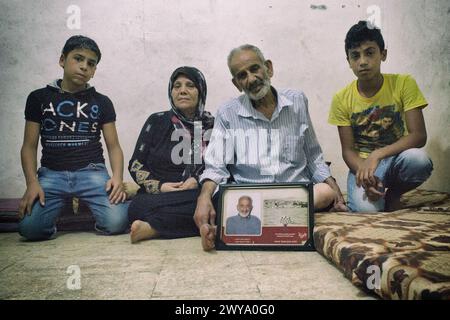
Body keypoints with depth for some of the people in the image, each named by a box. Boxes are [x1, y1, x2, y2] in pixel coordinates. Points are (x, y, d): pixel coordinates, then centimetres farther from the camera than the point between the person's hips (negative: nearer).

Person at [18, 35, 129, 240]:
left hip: (92, 172, 0)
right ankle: (65, 203, 7)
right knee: (30, 228, -24)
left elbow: (113, 146, 6)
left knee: (116, 223, -24)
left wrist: (117, 177, -14)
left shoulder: (101, 102, 10)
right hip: (51, 173, 0)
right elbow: (29, 146, 7)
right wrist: (32, 182, -10)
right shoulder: (39, 98, 9)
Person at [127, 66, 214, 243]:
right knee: (139, 205, -35)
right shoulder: (157, 122, 10)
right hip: (158, 196, -1)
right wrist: (158, 186, -9)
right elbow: (135, 165, 9)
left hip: (199, 196, 1)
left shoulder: (212, 125, 11)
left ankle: (153, 226, -29)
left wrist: (198, 181, -13)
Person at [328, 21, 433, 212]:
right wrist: (364, 173, -26)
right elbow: (348, 150, -5)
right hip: (362, 163, -1)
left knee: (419, 159, -35)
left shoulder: (404, 84, -9)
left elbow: (419, 135, -15)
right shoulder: (342, 99, -6)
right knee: (366, 209, -31)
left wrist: (377, 155, -29)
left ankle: (393, 194, -2)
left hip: (397, 159, 1)